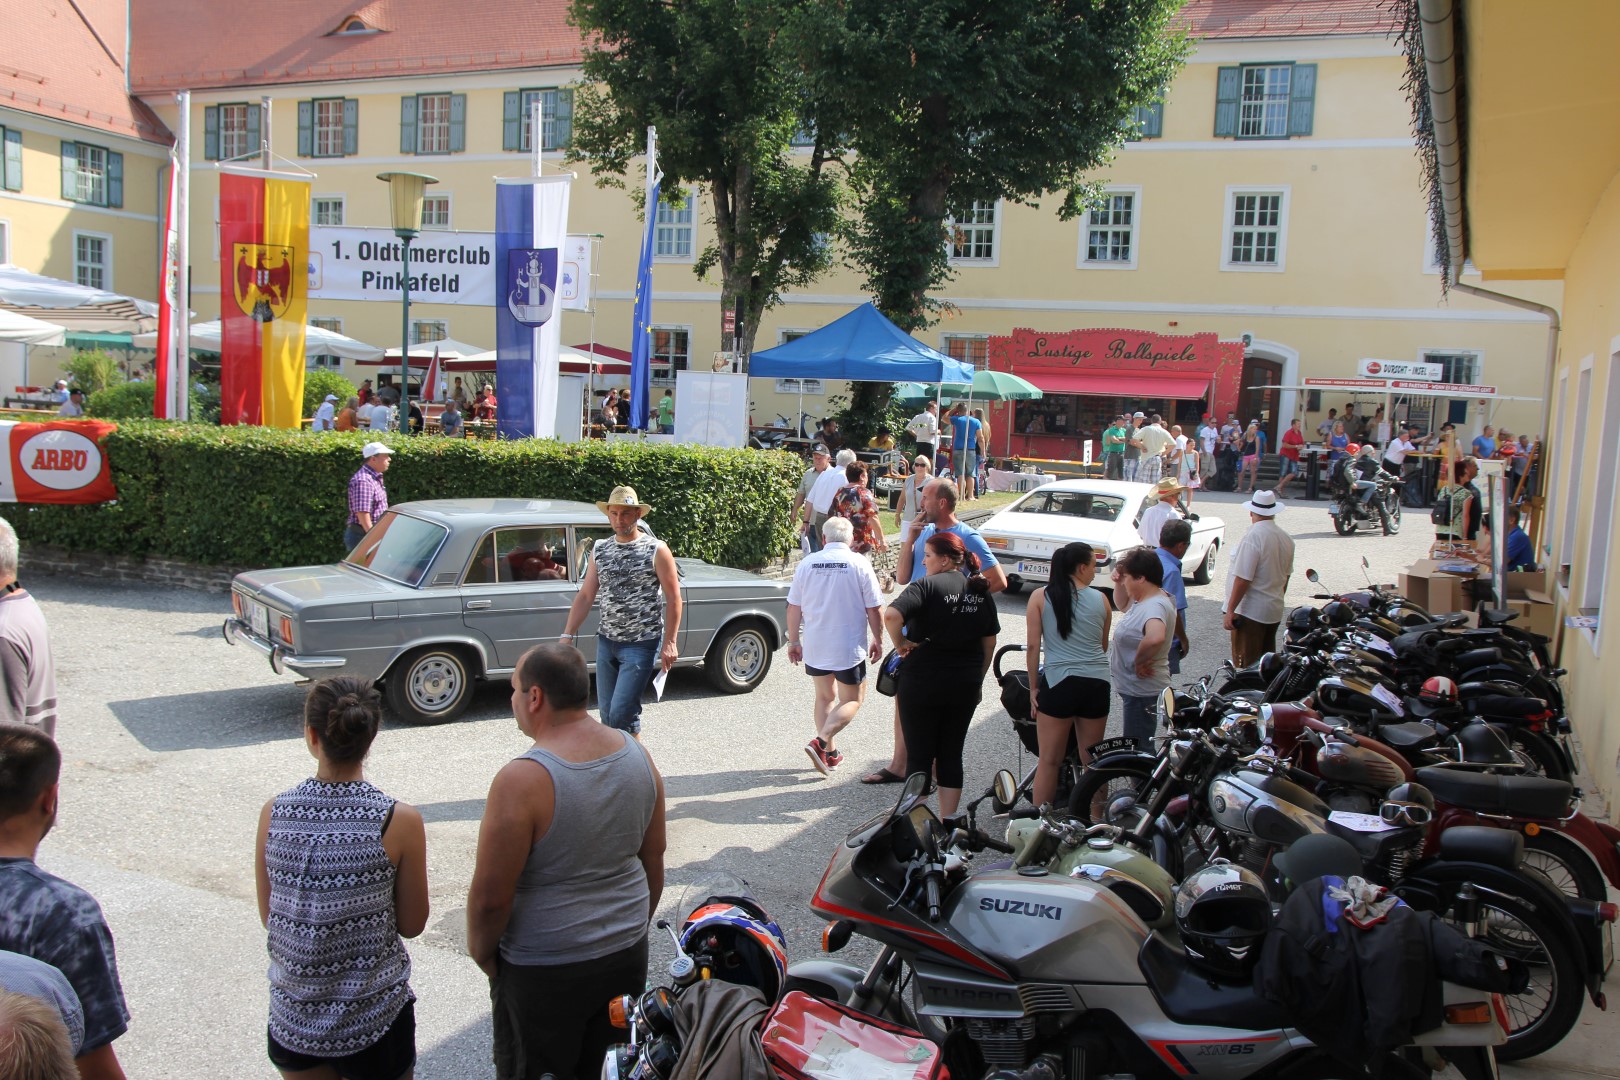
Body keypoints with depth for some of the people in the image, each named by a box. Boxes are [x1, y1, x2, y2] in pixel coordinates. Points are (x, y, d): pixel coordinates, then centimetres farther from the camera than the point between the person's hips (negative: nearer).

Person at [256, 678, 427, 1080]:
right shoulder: (399, 821, -19)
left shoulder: (273, 814, -11)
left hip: (293, 1019, 3)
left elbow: (267, 916, 1)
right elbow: (412, 924, -8)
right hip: (373, 1019, -2)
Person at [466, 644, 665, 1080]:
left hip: (545, 972, -5)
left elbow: (490, 897, -20)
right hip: (627, 958, 6)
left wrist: (481, 952, -1)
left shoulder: (521, 780, -26)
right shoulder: (637, 754, -6)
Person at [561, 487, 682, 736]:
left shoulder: (657, 550, -7)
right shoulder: (599, 550, 7)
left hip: (642, 644, -5)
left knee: (621, 713, -11)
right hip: (606, 641, 6)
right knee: (606, 712, 11)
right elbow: (585, 596, 9)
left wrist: (669, 643, -11)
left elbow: (673, 598, -7)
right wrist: (567, 636, 2)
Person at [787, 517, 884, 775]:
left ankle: (829, 754, 23)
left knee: (824, 696, 21)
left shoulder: (806, 563, -2)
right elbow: (874, 609, -7)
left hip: (814, 645, 3)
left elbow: (793, 607, 3)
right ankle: (821, 742, -8)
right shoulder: (859, 564, -9)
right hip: (849, 647, -3)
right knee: (852, 700, 11)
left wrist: (794, 641, 15)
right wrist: (878, 640, 7)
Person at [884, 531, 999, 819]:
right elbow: (989, 643, 13)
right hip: (965, 685, 5)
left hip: (922, 682, -5)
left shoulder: (928, 585, -13)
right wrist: (977, 680, 20)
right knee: (951, 754, 13)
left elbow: (892, 615, -29)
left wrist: (900, 643, -14)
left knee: (919, 755, 5)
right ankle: (948, 820, 16)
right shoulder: (980, 592, 8)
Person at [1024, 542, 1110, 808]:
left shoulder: (1040, 597, 0)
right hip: (1097, 683, 2)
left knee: (1049, 761, 6)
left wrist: (1033, 687, 4)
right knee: (1092, 762, 14)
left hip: (1058, 682, -2)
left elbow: (1033, 646, -4)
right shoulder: (1100, 599, 6)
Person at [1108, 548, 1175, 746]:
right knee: (1139, 747, 23)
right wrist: (1118, 583, 9)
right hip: (1133, 688, 11)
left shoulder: (1155, 606, -26)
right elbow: (1122, 606, 27)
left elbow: (1155, 638, -46)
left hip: (1143, 693, -11)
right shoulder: (1144, 600, 6)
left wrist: (1139, 661, -29)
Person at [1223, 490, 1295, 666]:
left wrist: (1230, 611, -16)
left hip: (1250, 612, -8)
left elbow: (1242, 579, -21)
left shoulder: (1253, 536, -19)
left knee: (1246, 664, -3)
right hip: (1275, 611, 8)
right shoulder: (1286, 538, 6)